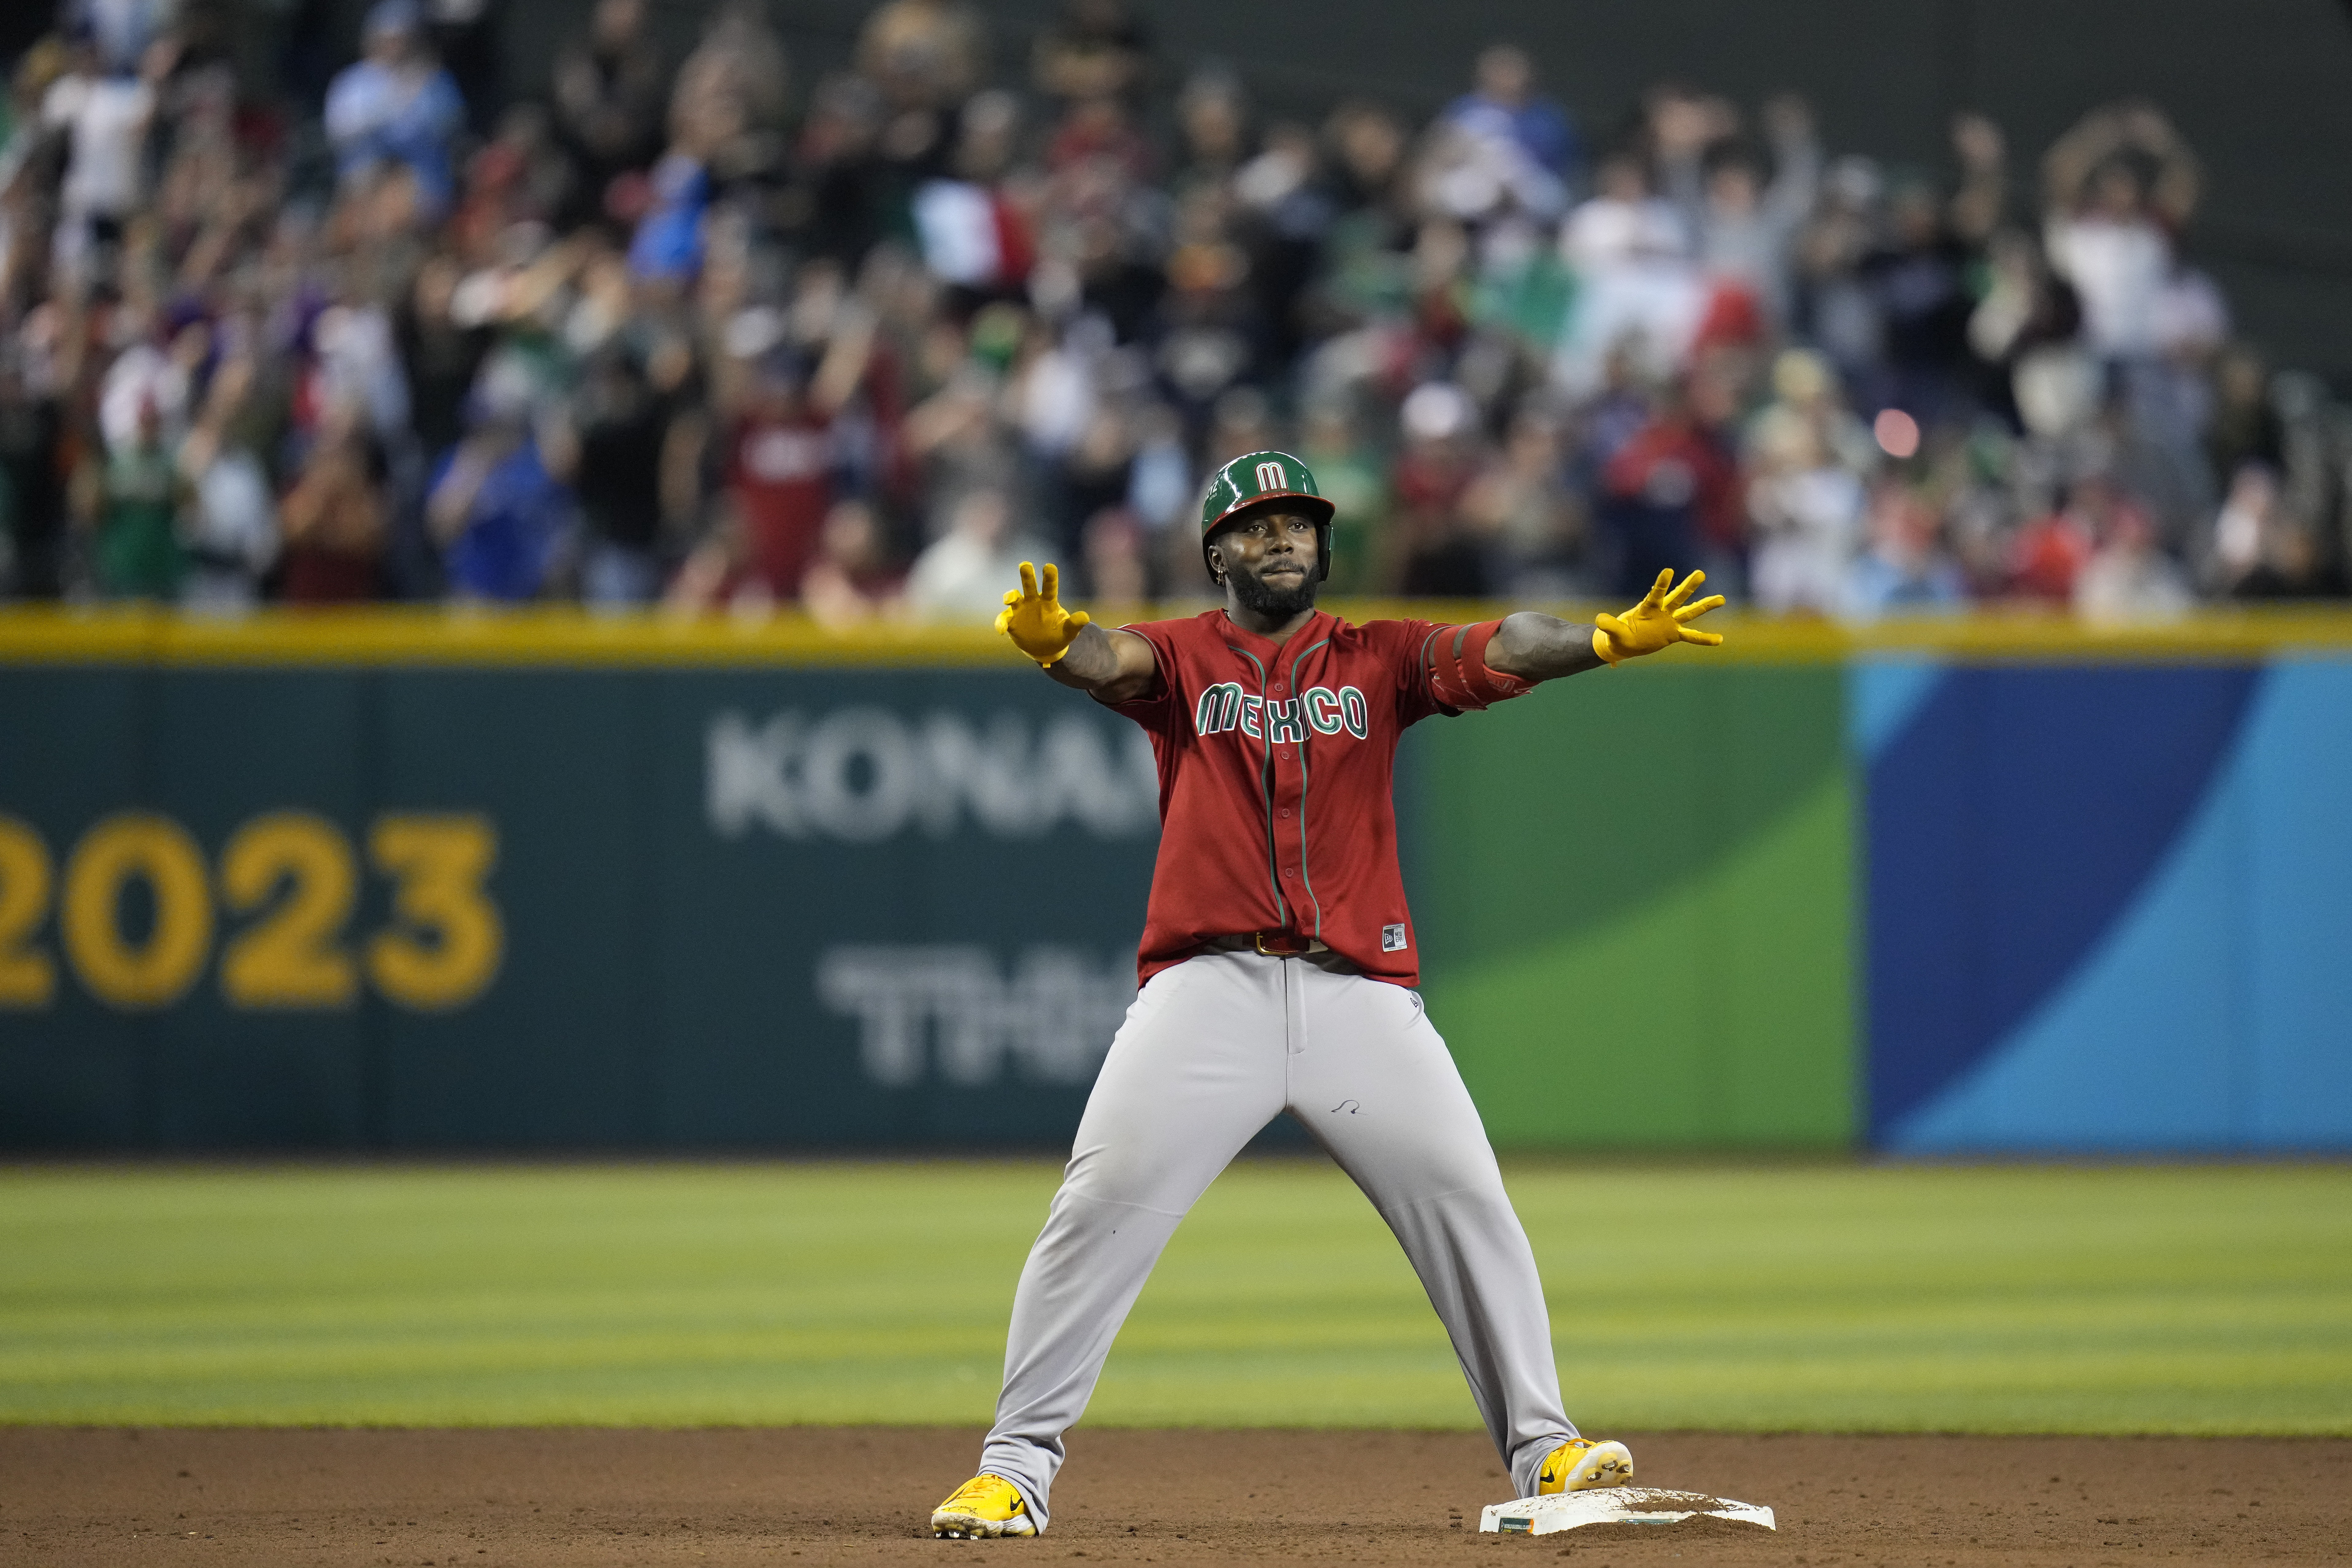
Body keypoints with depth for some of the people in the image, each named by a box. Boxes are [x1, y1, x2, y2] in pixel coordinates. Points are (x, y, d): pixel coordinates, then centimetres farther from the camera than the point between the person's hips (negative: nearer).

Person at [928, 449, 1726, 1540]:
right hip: (1208, 988, -2)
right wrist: (1051, 641, -39)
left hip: (1361, 993, 2)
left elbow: (1495, 652, -5)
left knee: (1466, 1201, -4)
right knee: (1102, 1205, -10)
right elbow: (1114, 662, -14)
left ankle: (1541, 1449, 6)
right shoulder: (1180, 656, 9)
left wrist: (1607, 640, -25)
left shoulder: (1377, 659, 12)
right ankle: (1015, 1465, -4)